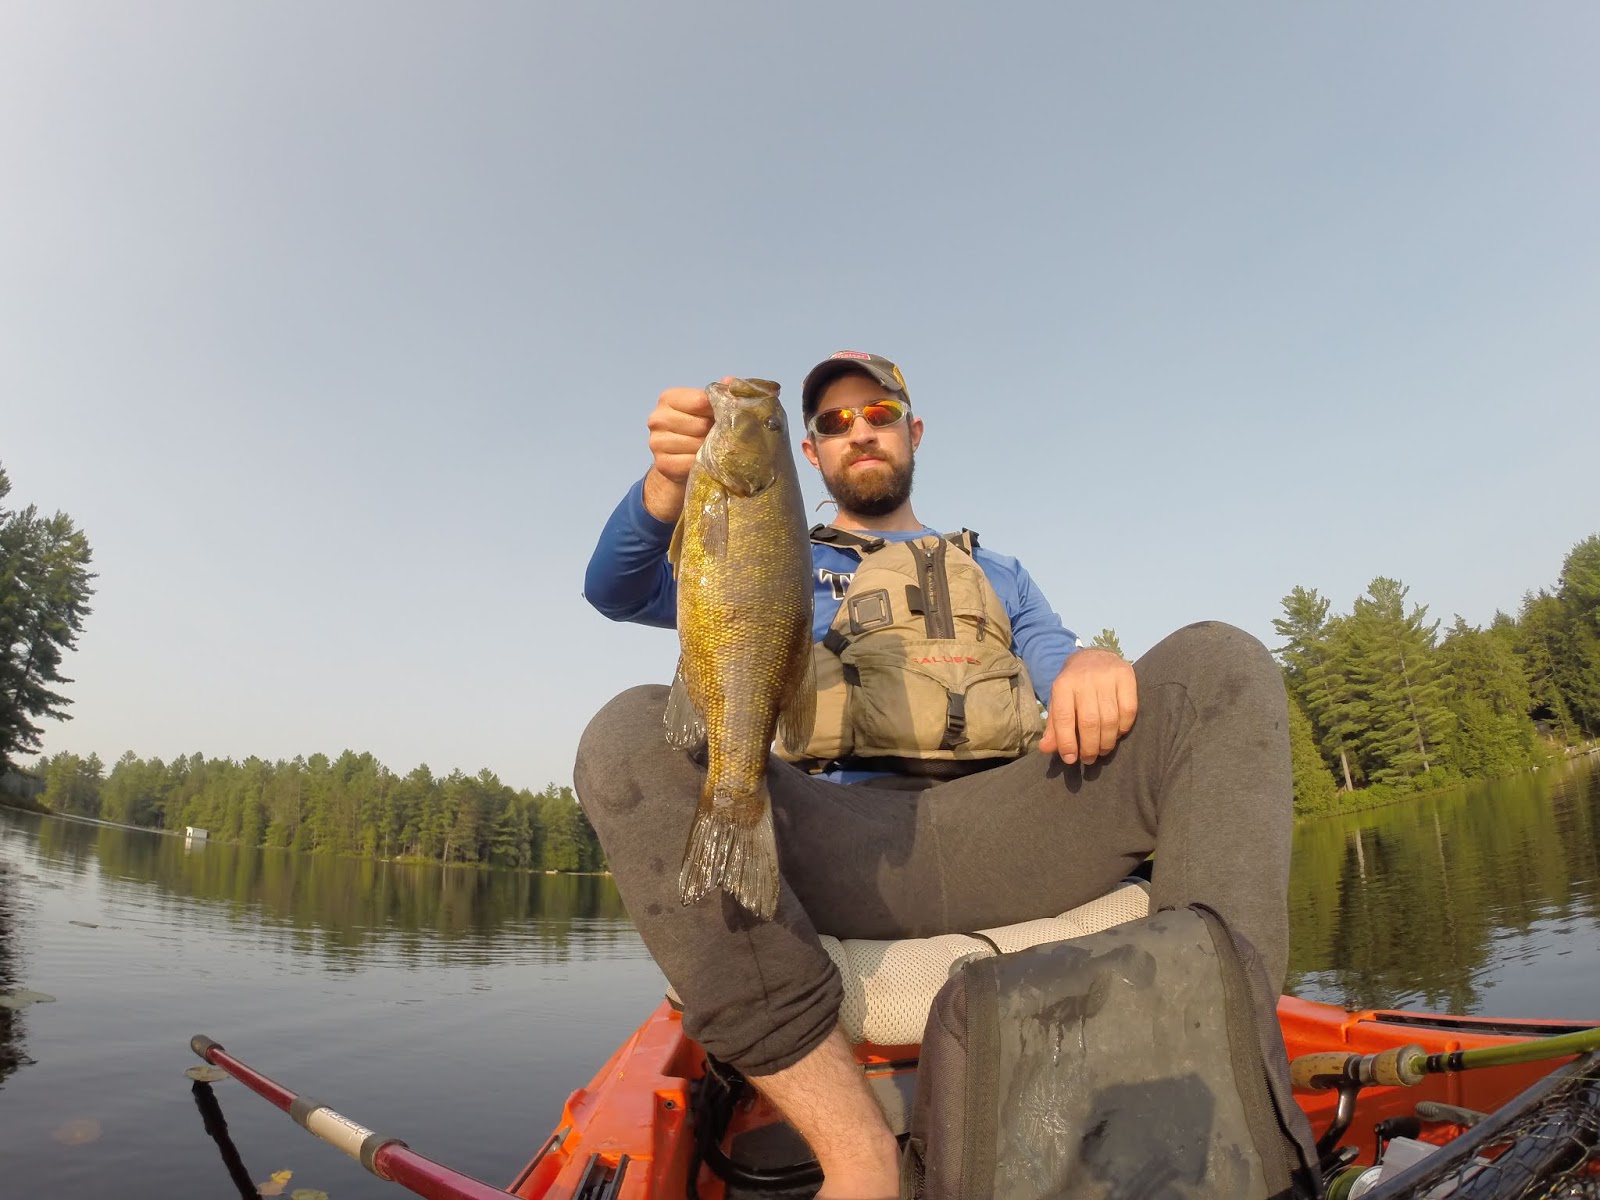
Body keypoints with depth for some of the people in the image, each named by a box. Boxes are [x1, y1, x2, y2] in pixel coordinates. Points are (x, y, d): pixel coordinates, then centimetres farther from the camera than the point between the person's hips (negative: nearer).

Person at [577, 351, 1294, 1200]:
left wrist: (1091, 667, -9)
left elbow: (1067, 692, 18)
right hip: (837, 855, -1)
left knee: (1220, 663, -16)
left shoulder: (996, 574, 31)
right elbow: (616, 591, 12)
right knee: (630, 740, -28)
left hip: (999, 841, 2)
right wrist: (670, 480, -11)